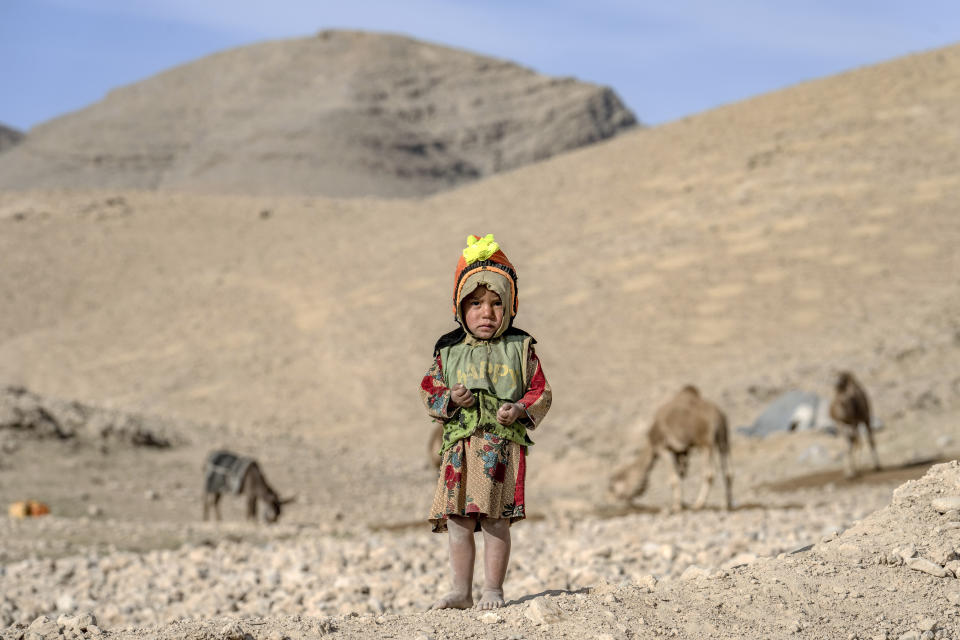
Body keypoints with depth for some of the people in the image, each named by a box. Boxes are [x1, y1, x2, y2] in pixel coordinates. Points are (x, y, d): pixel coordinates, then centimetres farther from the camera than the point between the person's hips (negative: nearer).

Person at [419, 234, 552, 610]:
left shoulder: (519, 349, 4)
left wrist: (520, 409, -14)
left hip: (503, 445, -2)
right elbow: (429, 389, 11)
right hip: (460, 446, 2)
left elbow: (541, 391, 5)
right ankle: (461, 592, 11)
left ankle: (493, 589, 9)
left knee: (495, 522, -2)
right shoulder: (448, 351, 9)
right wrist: (449, 399, -9)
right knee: (457, 523, 2)